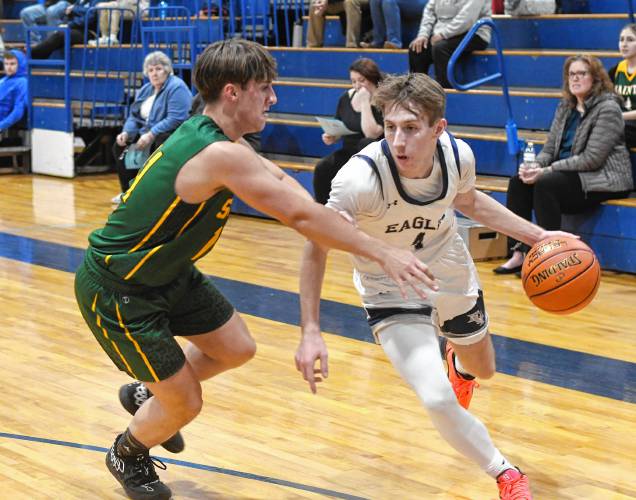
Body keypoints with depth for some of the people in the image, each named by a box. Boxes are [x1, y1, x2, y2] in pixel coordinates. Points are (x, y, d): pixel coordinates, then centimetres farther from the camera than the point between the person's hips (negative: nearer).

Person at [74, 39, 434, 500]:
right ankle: (127, 455, 31)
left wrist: (326, 222, -5)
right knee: (185, 404, -1)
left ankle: (147, 394, 37)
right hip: (116, 290, -9)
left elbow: (279, 178, 11)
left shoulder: (210, 132, -2)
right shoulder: (220, 154, -32)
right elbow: (299, 215, -31)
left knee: (237, 349, 14)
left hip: (167, 273, 9)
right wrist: (382, 253, -24)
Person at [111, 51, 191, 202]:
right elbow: (134, 116, 15)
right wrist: (126, 133, -7)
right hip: (147, 133, 10)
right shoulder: (146, 89, 13)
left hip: (171, 134, -10)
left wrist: (151, 135, -29)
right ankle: (128, 190, 16)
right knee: (119, 145, 9)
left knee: (158, 145, -39)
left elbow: (176, 119, -26)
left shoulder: (176, 87, -15)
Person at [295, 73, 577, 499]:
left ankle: (457, 362, 68)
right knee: (438, 400, -23)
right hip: (392, 293, -4)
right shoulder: (361, 178, -37)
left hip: (451, 274, 4)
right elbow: (317, 248, -22)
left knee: (483, 369, 27)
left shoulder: (458, 156, -23)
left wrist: (536, 234, -1)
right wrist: (311, 332, -28)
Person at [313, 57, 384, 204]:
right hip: (349, 152, 4)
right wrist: (331, 137, -5)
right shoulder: (346, 97, 7)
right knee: (321, 169, -24)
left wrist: (365, 103, -21)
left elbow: (371, 134, -24)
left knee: (365, 143, -39)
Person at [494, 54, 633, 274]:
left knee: (545, 184, -30)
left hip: (603, 180, -8)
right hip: (570, 174, 8)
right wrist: (535, 166, -11)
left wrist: (548, 171, -22)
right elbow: (549, 148, 13)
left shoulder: (608, 108, -11)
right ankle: (518, 253, -16)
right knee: (518, 182, -13)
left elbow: (592, 158, -19)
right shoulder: (565, 107, 13)